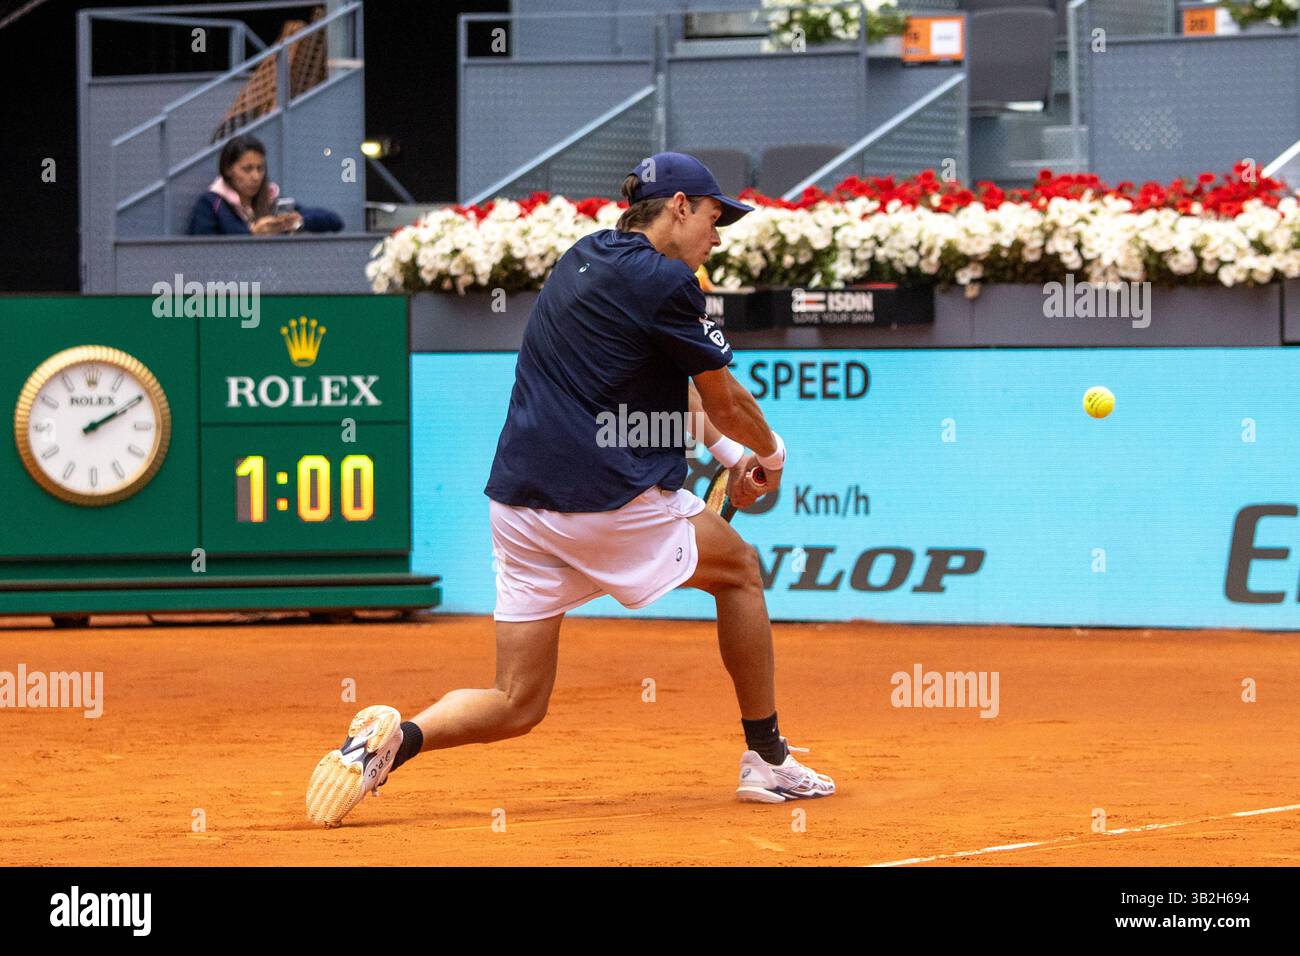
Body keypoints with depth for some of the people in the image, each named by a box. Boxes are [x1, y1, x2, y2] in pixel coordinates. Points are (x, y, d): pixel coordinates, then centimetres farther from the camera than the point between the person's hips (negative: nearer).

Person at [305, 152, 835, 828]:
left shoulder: (585, 258, 18)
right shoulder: (664, 282, -8)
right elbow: (725, 401, 1)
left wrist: (730, 451, 21)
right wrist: (770, 453, 20)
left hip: (517, 502, 7)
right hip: (607, 496, -7)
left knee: (516, 707, 8)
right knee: (738, 568, 20)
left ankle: (397, 738, -18)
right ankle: (767, 762, 22)